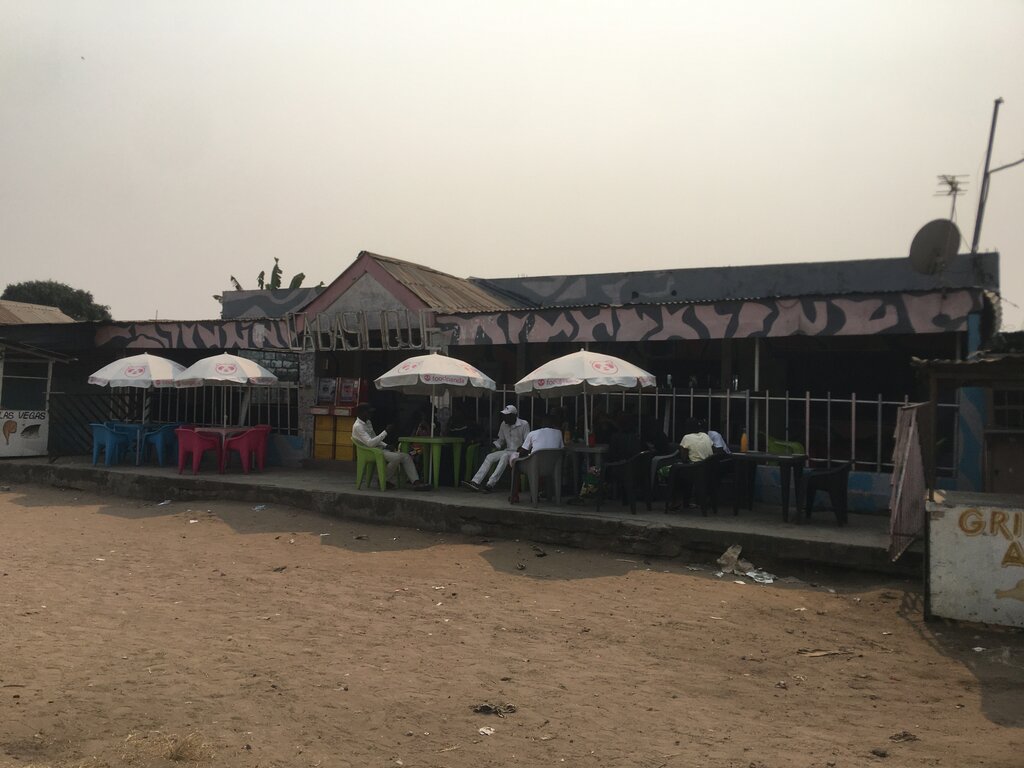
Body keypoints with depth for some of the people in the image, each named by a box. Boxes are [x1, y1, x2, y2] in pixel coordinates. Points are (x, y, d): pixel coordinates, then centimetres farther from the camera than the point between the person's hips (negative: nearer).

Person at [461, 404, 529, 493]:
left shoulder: (524, 424, -6)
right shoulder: (504, 425, 11)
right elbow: (501, 440, 21)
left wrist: (521, 448, -24)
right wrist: (494, 446, 2)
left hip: (519, 452, -6)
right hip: (507, 450, 6)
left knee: (504, 456, -36)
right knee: (489, 457, -18)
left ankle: (490, 484, -44)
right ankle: (475, 482, -31)